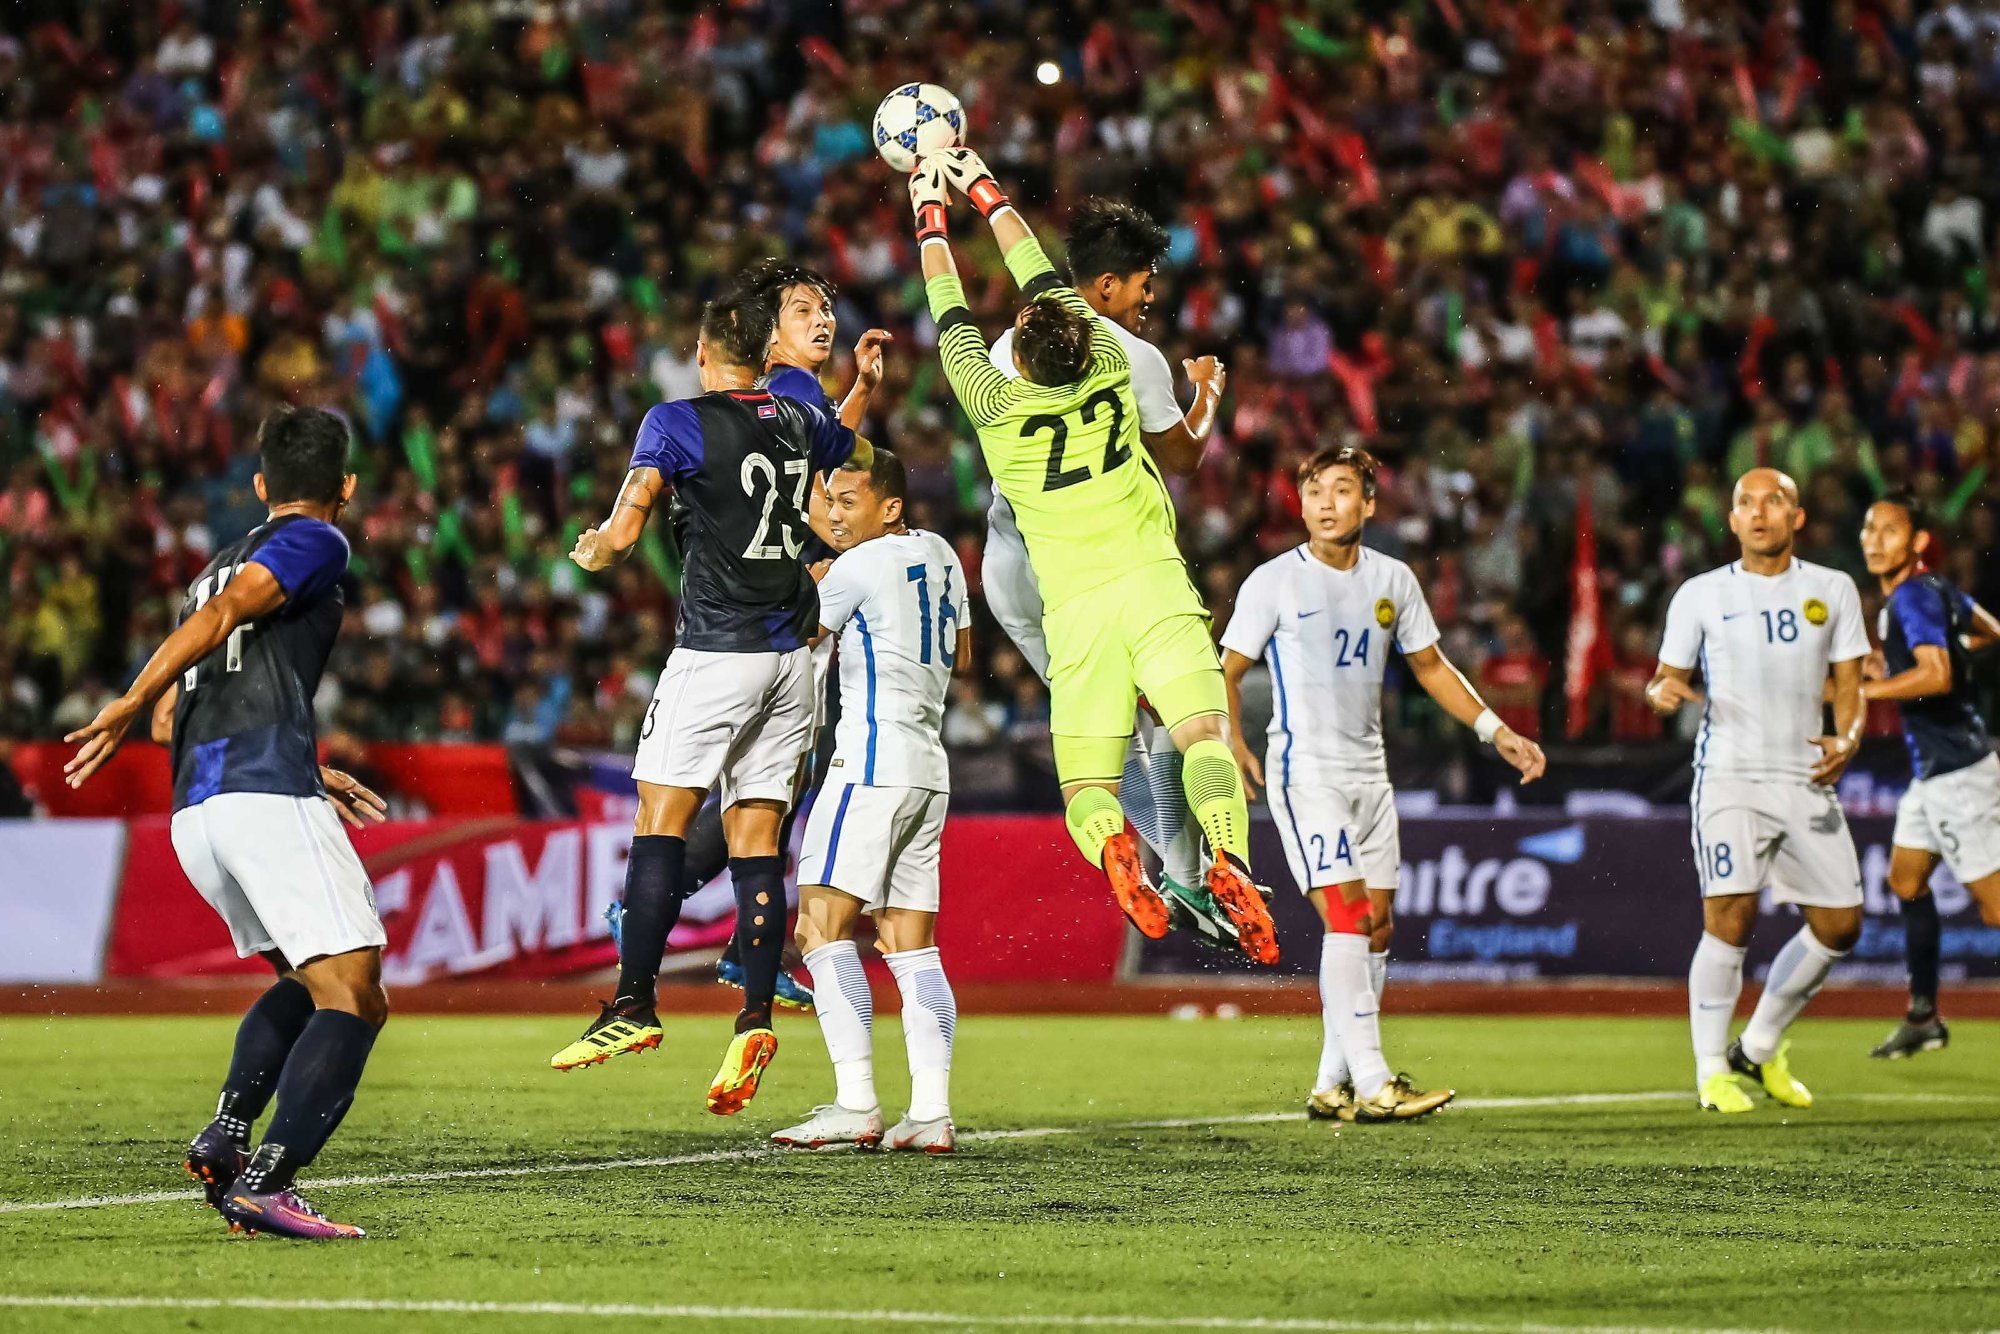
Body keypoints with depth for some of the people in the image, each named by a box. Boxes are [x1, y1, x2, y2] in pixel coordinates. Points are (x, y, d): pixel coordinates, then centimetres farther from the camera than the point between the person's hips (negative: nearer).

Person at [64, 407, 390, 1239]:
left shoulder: (223, 561, 28)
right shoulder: (315, 543, 6)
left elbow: (172, 718, 28)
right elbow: (221, 614, -12)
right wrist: (128, 706, -15)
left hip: (193, 811, 8)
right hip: (270, 799, -8)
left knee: (309, 980, 24)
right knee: (354, 999, -10)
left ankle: (226, 1133, 5)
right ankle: (263, 1184, -25)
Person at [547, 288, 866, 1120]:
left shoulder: (676, 423, -6)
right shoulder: (799, 424, 10)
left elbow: (622, 534, -13)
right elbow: (862, 456, 32)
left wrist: (591, 550, 9)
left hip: (714, 651, -5)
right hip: (791, 655, 5)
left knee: (662, 820, -3)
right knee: (756, 840, 4)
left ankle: (635, 1002, -10)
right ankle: (755, 1017, -5)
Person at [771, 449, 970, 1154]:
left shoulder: (858, 567, -10)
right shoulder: (939, 554, 14)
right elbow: (961, 653, 30)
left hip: (873, 760, -9)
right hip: (930, 769, 9)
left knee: (821, 925, -10)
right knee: (911, 943, 7)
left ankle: (856, 1104, -19)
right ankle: (931, 1113, 0)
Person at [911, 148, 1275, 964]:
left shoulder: (997, 407, 3)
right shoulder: (1109, 370, 7)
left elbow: (951, 318, 17)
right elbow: (1048, 284, 22)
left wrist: (931, 219, 28)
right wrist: (986, 194, 32)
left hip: (1076, 611, 0)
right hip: (1153, 587, 1)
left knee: (1085, 793, -1)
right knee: (1205, 737, -17)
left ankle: (1112, 847, -37)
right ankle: (1228, 859, -46)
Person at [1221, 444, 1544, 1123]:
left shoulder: (1393, 580, 7)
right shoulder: (1274, 582, -7)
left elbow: (1429, 665, 17)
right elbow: (1228, 670, -4)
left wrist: (1497, 730, 9)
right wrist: (1232, 744, -20)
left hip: (1370, 771, 6)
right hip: (1304, 770, -6)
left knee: (1377, 925, 6)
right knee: (1347, 916, -16)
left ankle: (1333, 1084, 13)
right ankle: (1370, 1085, -18)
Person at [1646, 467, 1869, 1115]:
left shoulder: (1832, 591, 9)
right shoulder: (1700, 595, 4)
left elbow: (1849, 684, 10)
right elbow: (1668, 677, 9)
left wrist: (1847, 740, -10)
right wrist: (1662, 690, -16)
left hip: (1807, 777, 3)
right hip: (1729, 775, -3)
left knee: (1840, 926, 3)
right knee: (1730, 917, -16)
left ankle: (1760, 1049, 22)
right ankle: (1712, 1071, -4)